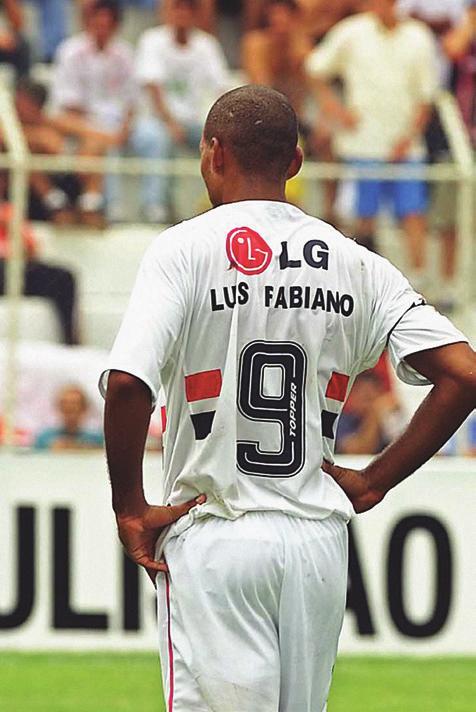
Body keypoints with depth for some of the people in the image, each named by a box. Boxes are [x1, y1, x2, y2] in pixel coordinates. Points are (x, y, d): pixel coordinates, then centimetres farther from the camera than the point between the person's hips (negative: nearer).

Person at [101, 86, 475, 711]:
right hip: (319, 538, 4)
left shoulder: (184, 249, -5)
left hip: (215, 539, -4)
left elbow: (128, 382, -19)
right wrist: (372, 484, 6)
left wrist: (130, 508, -7)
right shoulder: (355, 264, 7)